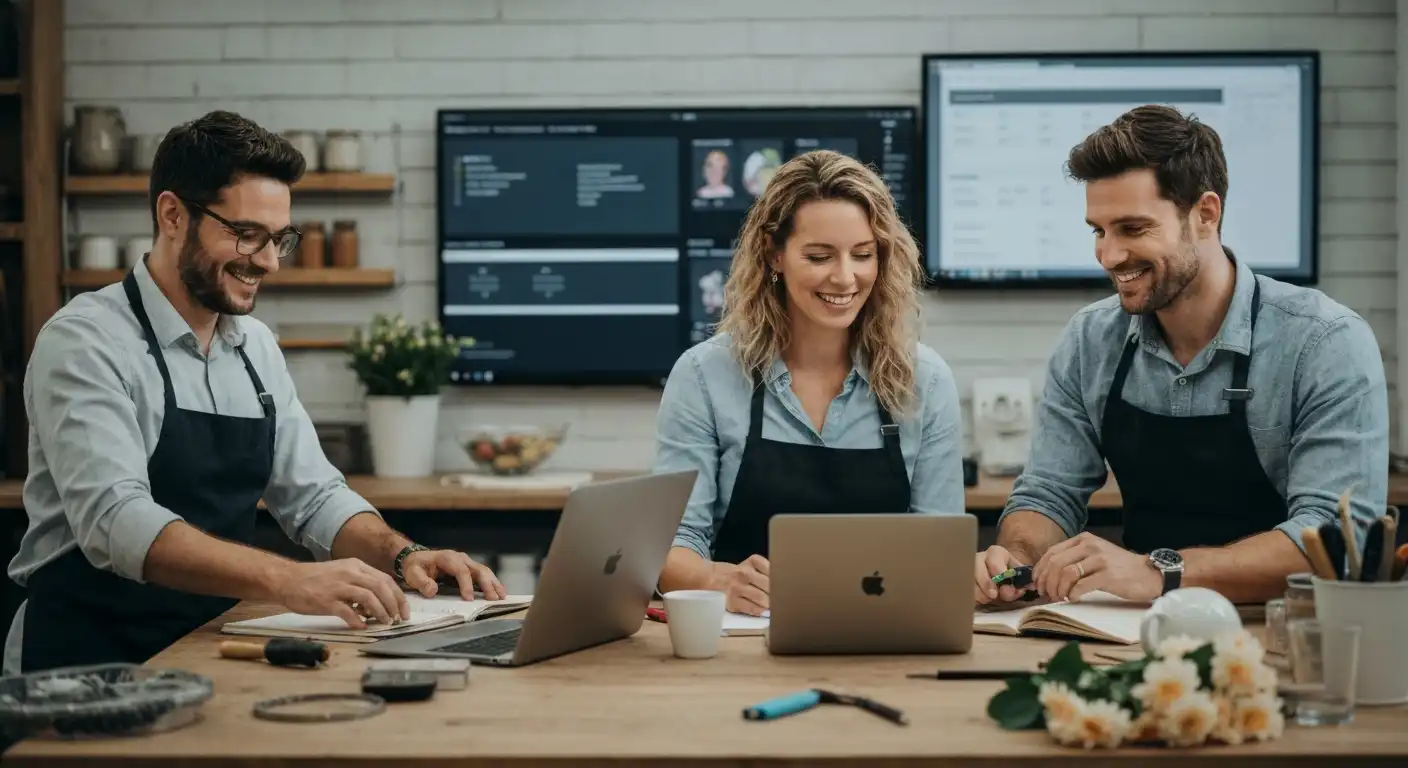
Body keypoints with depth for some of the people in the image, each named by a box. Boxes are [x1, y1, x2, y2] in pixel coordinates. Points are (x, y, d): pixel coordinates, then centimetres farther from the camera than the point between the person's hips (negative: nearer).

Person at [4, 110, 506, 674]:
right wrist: (287, 580, -38)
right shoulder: (85, 343, -12)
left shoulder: (256, 346, 11)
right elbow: (115, 521, -26)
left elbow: (314, 497, 15)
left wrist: (401, 557, -6)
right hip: (85, 668, -7)